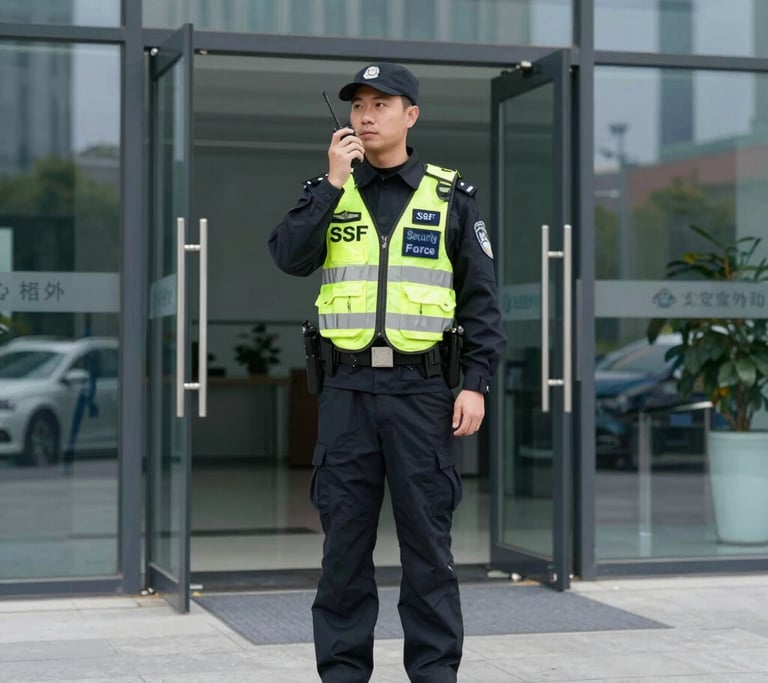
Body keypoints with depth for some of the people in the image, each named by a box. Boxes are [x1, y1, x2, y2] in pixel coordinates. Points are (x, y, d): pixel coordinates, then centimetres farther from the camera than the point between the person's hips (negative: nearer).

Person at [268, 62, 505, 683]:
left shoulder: (450, 197, 5)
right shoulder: (328, 191, 10)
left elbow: (481, 299, 3)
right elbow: (290, 258, -8)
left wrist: (476, 383, -5)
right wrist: (333, 183, -12)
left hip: (422, 388, -1)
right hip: (347, 390, 2)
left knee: (426, 538, 2)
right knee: (345, 538, 6)